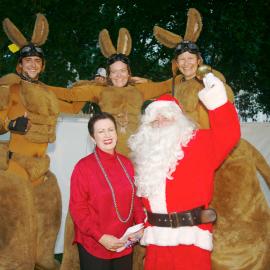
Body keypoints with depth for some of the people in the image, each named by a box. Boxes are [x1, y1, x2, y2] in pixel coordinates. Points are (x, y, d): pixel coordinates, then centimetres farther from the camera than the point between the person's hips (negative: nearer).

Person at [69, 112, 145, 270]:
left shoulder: (126, 163, 4)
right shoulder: (83, 167, -10)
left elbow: (135, 197, 11)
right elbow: (78, 209, -11)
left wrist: (140, 225, -2)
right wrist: (100, 237, -18)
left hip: (125, 245, 5)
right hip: (94, 247, -4)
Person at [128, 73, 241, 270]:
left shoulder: (198, 142, 0)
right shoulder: (145, 151, 11)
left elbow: (228, 136, -15)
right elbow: (140, 194, 16)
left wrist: (218, 101, -24)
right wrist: (142, 224, 10)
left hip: (190, 237, -4)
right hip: (157, 238, 4)